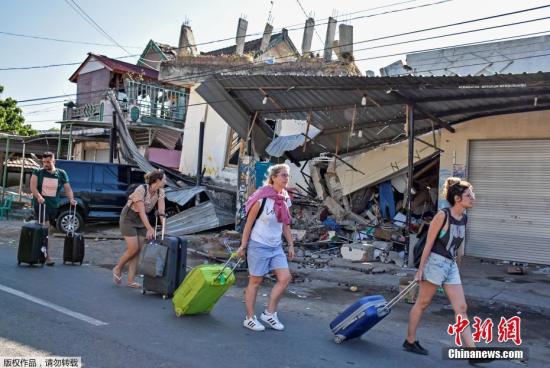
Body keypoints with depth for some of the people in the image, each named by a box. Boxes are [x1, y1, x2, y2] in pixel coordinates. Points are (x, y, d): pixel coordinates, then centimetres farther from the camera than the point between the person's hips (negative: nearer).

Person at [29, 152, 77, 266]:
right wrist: (38, 196, -29)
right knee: (45, 229, -12)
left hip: (54, 205, 4)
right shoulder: (37, 172, 1)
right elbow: (33, 186, -10)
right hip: (40, 204, -4)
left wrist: (71, 199, -10)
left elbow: (67, 188, 8)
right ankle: (47, 256, -12)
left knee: (50, 229, 11)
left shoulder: (61, 174, 7)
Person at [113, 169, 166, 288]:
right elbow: (141, 212, -31)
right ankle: (118, 269, 18)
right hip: (128, 219, -6)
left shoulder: (160, 192, -8)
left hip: (142, 220, 7)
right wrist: (150, 228, -38)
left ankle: (131, 280, 8)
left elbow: (161, 212, -12)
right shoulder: (141, 190, -28)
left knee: (139, 250, 2)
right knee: (133, 249, -9)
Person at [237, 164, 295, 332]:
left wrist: (291, 245, 12)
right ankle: (250, 318, 20)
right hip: (258, 245, -7)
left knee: (285, 278, -1)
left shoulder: (285, 199, 4)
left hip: (276, 246, 7)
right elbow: (249, 223, -11)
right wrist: (243, 246, -10)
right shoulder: (262, 198, -16)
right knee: (255, 282, 4)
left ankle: (269, 313, 15)